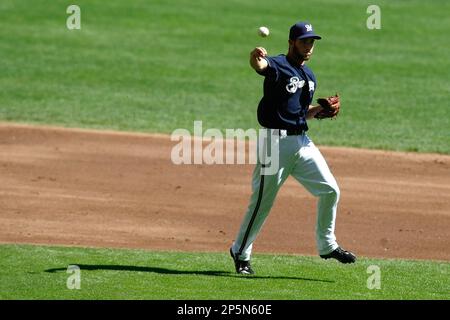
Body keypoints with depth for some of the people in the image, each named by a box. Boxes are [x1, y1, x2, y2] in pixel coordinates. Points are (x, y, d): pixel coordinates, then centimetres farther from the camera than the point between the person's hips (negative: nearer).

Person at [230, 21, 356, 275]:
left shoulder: (309, 76, 17)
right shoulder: (278, 66, -8)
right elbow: (261, 65, -33)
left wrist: (321, 109, 4)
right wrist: (256, 58, -57)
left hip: (302, 140, 8)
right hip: (277, 141, -7)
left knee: (330, 190, 6)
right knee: (263, 201, -4)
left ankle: (327, 246, 20)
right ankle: (241, 254, 9)